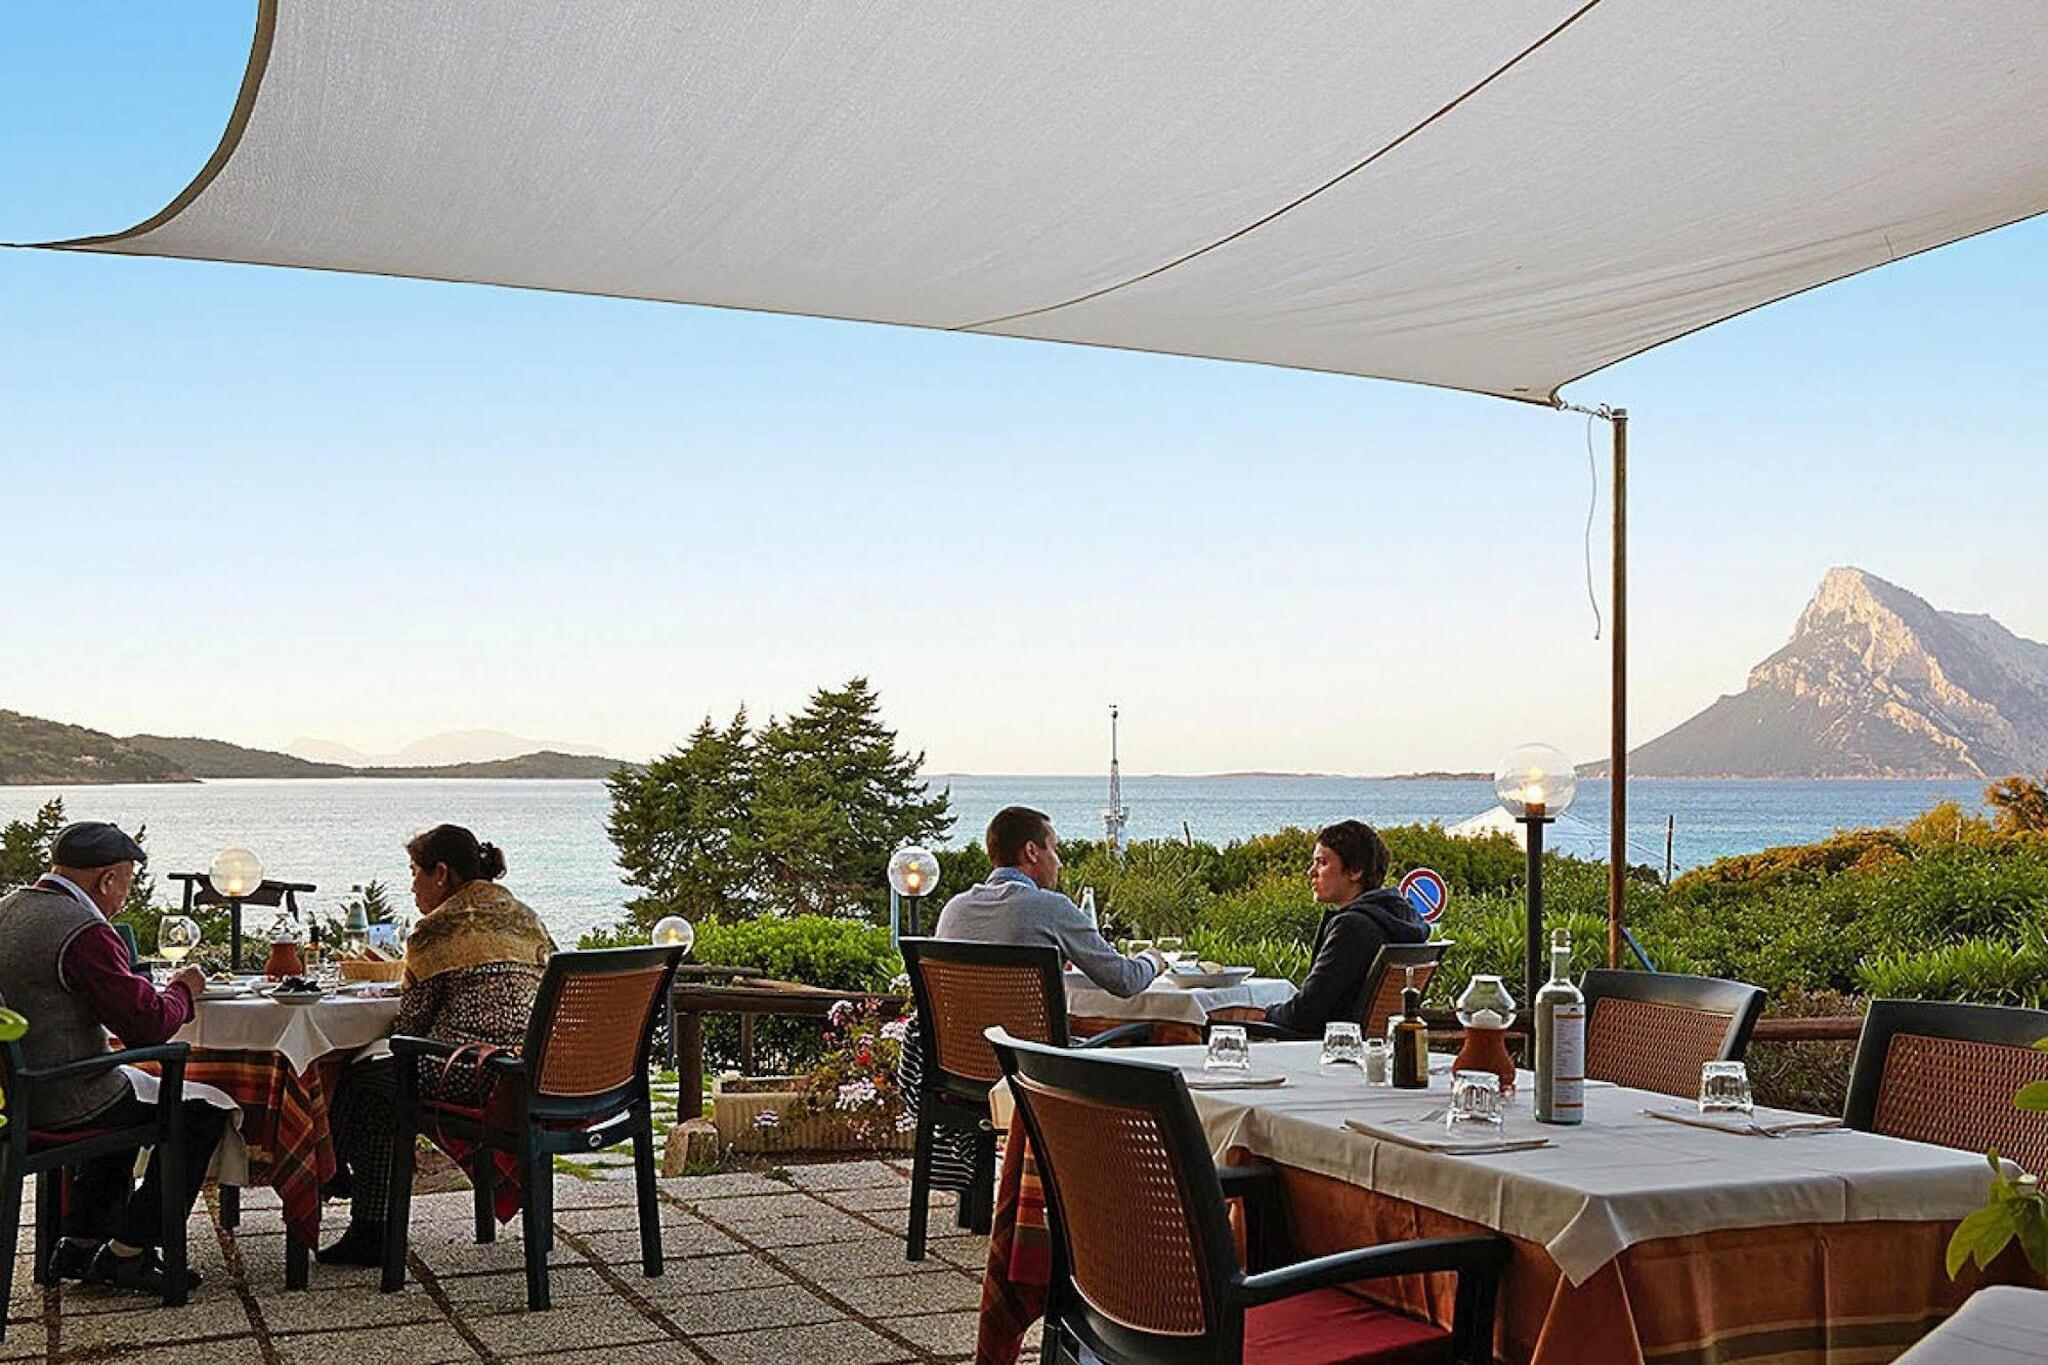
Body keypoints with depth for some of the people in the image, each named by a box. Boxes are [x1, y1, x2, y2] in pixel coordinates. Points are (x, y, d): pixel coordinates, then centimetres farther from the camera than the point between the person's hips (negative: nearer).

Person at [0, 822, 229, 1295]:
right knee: (201, 1112, 4)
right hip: (63, 1105, -9)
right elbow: (147, 1025, -23)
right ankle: (126, 1253, 9)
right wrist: (183, 992, -2)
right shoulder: (83, 931, -21)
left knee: (126, 1093, 34)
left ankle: (80, 1244, 32)